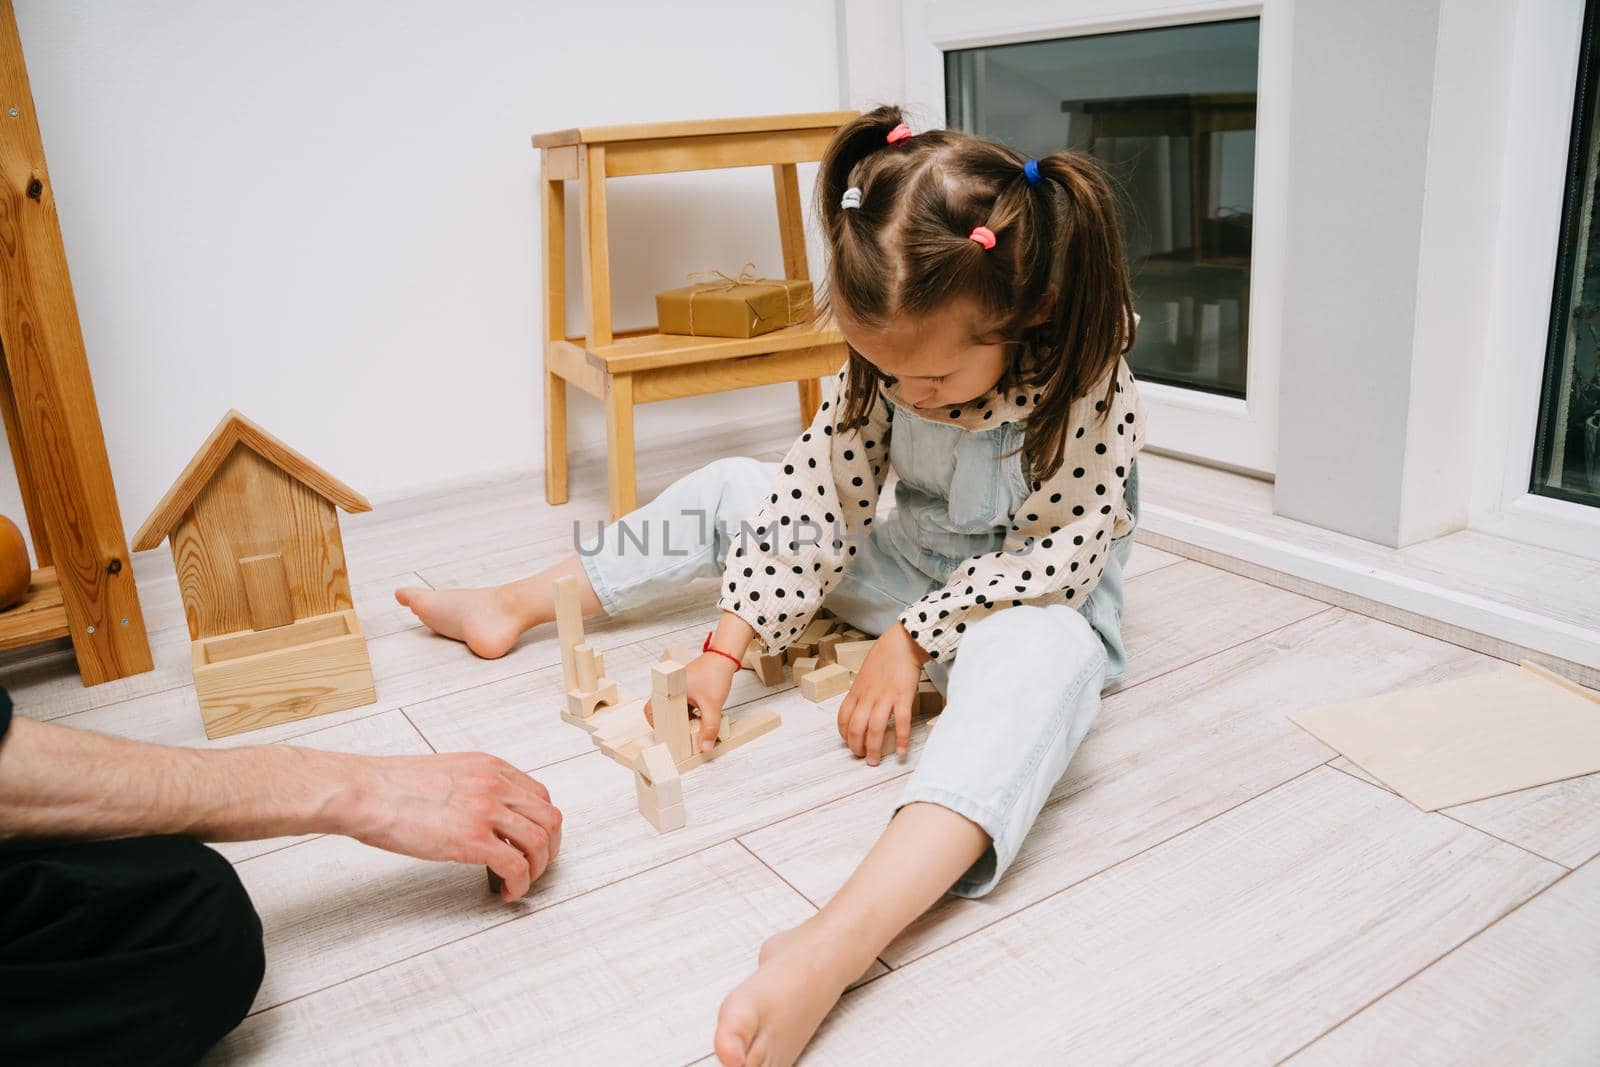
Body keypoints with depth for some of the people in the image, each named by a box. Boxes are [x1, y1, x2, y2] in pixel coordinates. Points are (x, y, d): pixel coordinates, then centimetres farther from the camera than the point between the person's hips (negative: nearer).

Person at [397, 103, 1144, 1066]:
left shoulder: (1087, 386, -27)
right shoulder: (888, 357, -12)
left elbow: (1052, 558, -24)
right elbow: (822, 495, -11)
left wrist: (912, 638, -24)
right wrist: (729, 643, -15)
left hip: (1035, 600, -6)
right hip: (916, 560, 6)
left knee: (1044, 654, -43)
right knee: (733, 489, 4)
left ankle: (838, 942, -64)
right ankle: (514, 608, 17)